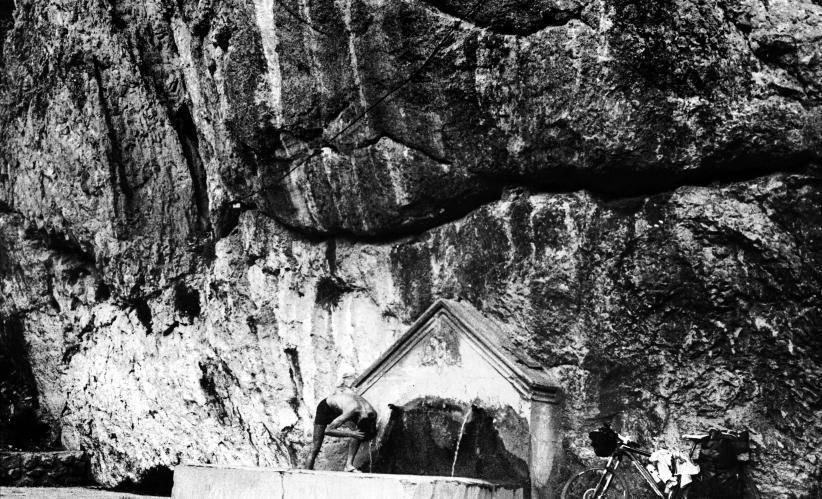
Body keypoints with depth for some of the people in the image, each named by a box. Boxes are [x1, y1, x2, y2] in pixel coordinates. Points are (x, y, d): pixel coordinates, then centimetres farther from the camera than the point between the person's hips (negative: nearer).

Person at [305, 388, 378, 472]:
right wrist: (351, 434, -42)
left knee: (357, 433, -20)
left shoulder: (373, 413, -26)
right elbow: (327, 430, -36)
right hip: (325, 407, -5)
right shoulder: (351, 411, -43)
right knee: (316, 448, -9)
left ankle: (349, 464, -18)